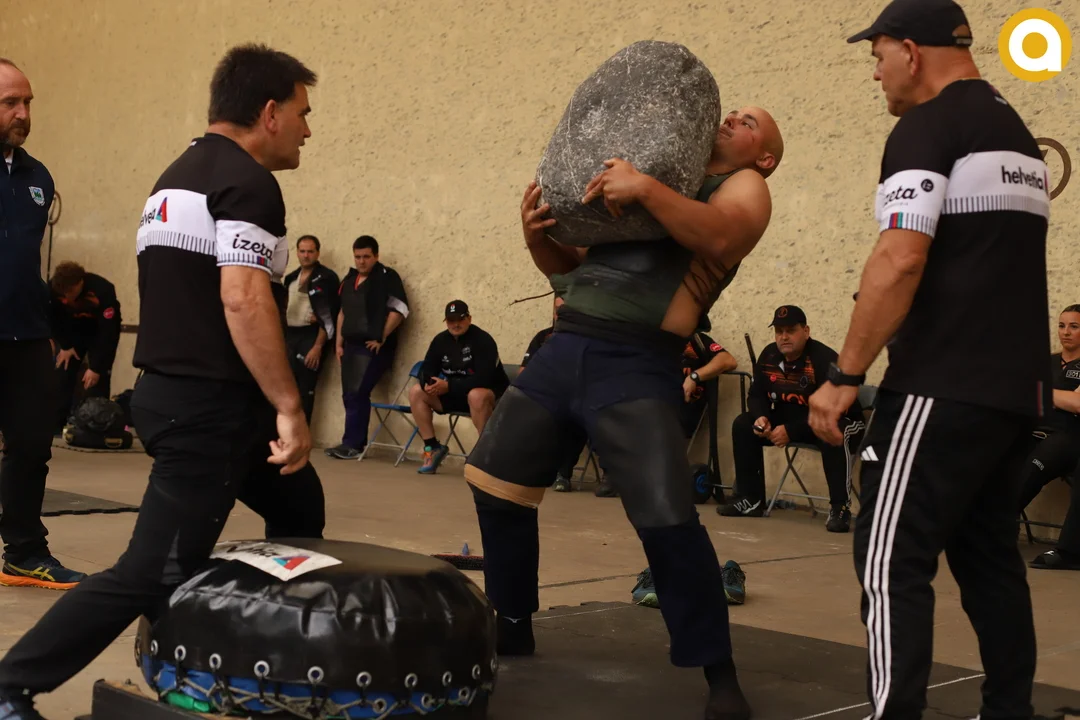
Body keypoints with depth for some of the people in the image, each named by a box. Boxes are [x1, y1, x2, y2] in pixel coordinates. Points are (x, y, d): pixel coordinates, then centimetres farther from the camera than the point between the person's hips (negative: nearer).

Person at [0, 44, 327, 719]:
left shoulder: (176, 176, 17)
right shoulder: (246, 180, -14)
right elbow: (243, 298, -26)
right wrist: (289, 406, -24)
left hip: (172, 391, 11)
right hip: (210, 405, -11)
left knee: (298, 505, 21)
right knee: (154, 575, -8)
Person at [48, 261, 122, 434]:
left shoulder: (103, 290, -38)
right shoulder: (53, 287, -28)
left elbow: (109, 331, -33)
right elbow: (53, 318, -8)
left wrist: (96, 367, -32)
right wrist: (65, 346, -11)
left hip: (101, 331, -3)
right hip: (72, 331, 3)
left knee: (99, 377, -14)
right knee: (62, 373, -4)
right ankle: (57, 425, 3)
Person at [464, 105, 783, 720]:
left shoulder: (743, 187, 7)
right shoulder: (660, 173, 25)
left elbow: (719, 237, -18)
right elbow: (568, 263, 26)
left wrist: (647, 189, -27)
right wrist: (538, 234, 5)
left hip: (636, 368, -7)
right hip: (564, 349, 7)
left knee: (668, 521, -17)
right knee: (494, 482, 13)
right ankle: (513, 628, 32)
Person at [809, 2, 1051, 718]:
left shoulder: (926, 128, -9)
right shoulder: (1019, 133, 19)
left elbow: (901, 259, -19)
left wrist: (845, 375, -16)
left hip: (947, 386, -9)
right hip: (1017, 385, 9)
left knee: (892, 561, -7)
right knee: (989, 555, 15)